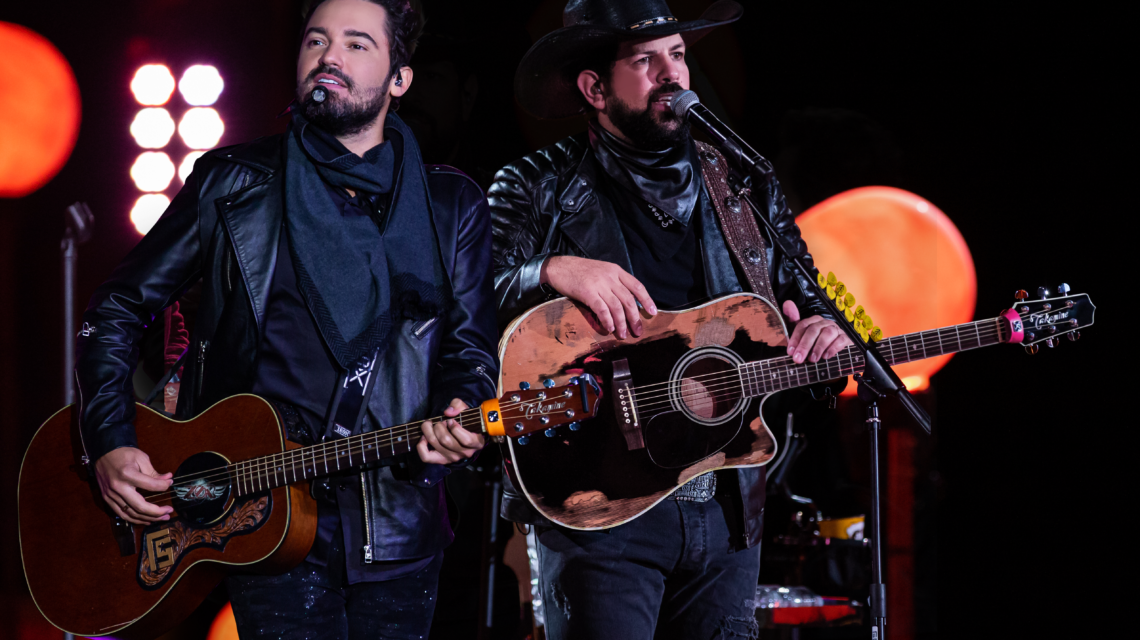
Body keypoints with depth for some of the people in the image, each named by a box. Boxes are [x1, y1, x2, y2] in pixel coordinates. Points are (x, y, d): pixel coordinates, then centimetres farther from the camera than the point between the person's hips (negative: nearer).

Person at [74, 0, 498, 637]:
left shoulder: (452, 204, 9)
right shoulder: (234, 184, 5)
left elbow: (472, 346, 7)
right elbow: (119, 309, 9)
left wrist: (458, 416, -16)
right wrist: (111, 444, -4)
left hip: (398, 518, 2)